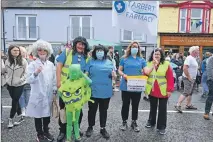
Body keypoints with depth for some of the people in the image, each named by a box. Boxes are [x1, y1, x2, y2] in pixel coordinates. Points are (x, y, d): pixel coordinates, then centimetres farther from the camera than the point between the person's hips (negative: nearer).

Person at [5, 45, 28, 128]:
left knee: (14, 102, -1)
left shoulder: (23, 61, -9)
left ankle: (10, 119, 12)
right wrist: (7, 79, 1)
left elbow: (26, 72, -6)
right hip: (10, 85, 4)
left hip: (19, 85, -4)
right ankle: (20, 117, 28)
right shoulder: (7, 61, 2)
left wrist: (21, 79, -15)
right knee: (15, 101, 13)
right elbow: (6, 72, 13)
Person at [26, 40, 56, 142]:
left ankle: (46, 132, 33)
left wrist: (55, 90, 8)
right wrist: (36, 73, -31)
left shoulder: (50, 64, 6)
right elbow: (29, 80, -14)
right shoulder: (33, 64, -6)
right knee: (38, 115, 8)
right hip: (37, 95, -3)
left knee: (47, 114, 15)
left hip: (49, 94, 4)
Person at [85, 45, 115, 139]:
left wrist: (113, 74, -9)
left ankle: (103, 128, 26)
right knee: (92, 110, 10)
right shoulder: (91, 62, 3)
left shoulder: (109, 62, 10)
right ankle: (90, 127, 28)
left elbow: (112, 74, 14)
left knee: (103, 110, 13)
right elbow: (86, 74, 2)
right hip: (93, 90, -2)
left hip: (106, 91, 2)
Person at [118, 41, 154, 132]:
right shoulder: (124, 59, 4)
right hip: (126, 86, -1)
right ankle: (124, 122, 25)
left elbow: (146, 71, 1)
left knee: (135, 105, 12)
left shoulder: (141, 60, 8)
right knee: (125, 104, 9)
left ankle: (134, 122, 27)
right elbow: (119, 70, 4)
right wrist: (123, 75, -16)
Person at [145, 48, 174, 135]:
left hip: (163, 91, -2)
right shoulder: (148, 63, 3)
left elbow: (170, 78, -8)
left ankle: (161, 126, 18)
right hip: (151, 90, 3)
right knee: (153, 107, 18)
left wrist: (169, 90, -12)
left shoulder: (166, 64, -6)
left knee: (162, 109, 6)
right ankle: (151, 122, 35)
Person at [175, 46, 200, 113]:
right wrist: (189, 77, -22)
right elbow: (185, 68, -27)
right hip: (188, 79, -10)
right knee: (186, 93, -11)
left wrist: (193, 78, 14)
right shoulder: (189, 58, -18)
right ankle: (178, 105, -8)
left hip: (192, 79, 10)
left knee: (190, 93, 16)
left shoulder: (194, 58, 13)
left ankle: (189, 105, 26)